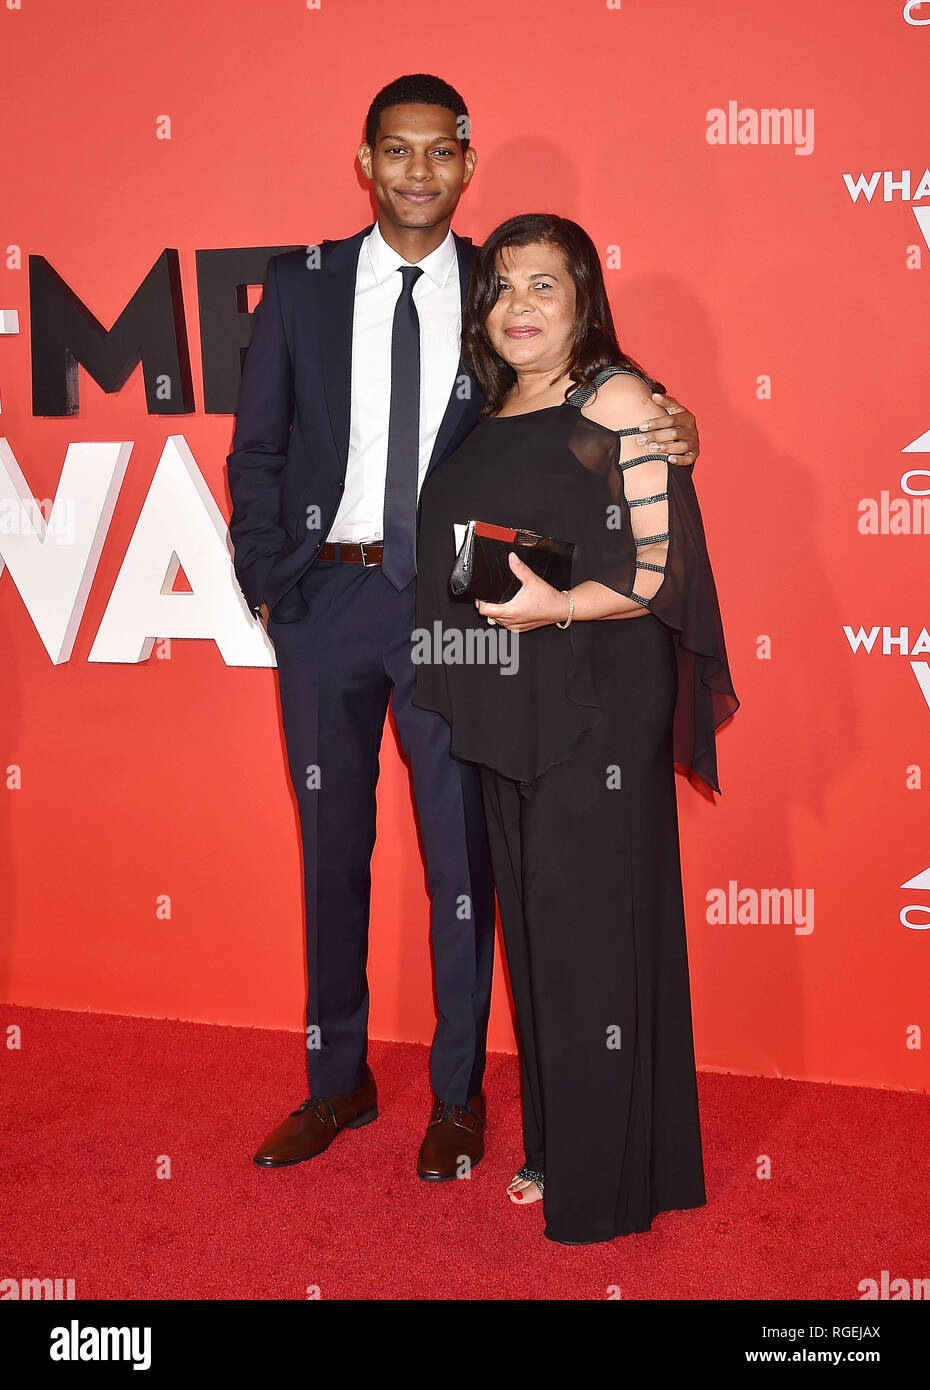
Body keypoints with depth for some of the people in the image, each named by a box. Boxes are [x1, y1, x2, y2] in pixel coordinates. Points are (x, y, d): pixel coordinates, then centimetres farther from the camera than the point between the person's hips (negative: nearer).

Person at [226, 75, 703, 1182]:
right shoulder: (301, 286, 5)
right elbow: (256, 450, 7)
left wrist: (658, 437, -13)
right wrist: (268, 585, 0)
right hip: (325, 595, 2)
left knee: (460, 853, 5)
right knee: (331, 850, 13)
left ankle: (458, 1094, 24)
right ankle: (338, 1082, 31)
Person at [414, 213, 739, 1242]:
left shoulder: (617, 399, -6)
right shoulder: (491, 417, 15)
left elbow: (666, 562, -12)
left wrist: (559, 606, -25)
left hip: (599, 703, -7)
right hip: (511, 707, 7)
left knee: (592, 924, -2)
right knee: (531, 924, 13)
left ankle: (609, 1177, 13)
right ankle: (554, 1144, 28)